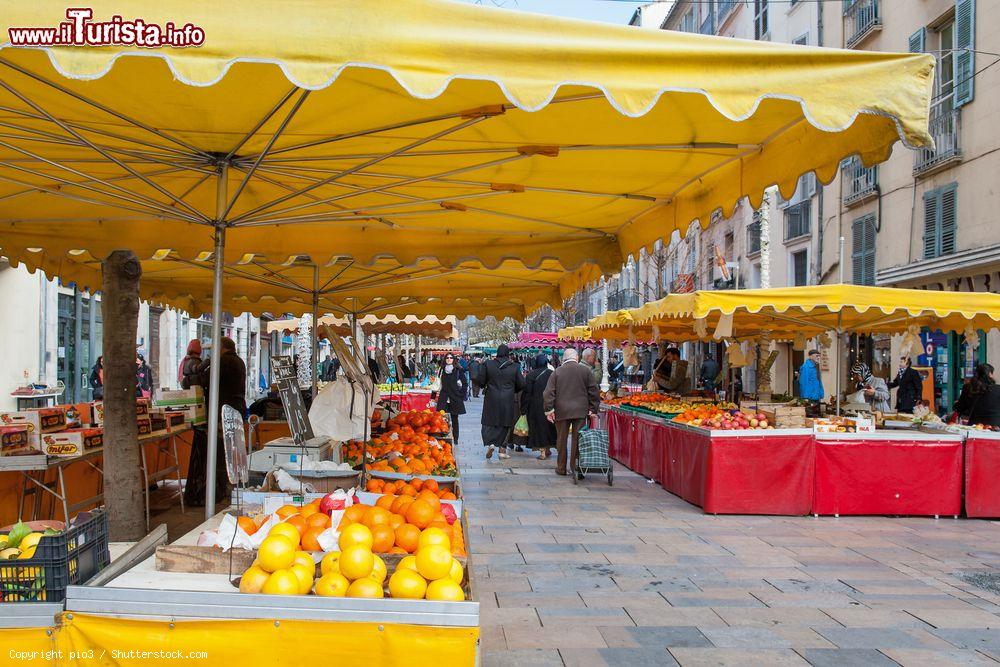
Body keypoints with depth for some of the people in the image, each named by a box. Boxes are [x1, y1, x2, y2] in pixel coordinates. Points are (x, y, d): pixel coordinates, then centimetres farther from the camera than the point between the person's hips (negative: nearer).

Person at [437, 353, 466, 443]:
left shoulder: (458, 370, 0)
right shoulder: (442, 370, 7)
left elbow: (465, 382, 3)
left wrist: (461, 394, -1)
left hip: (455, 398, -1)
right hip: (443, 398, 2)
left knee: (455, 419, 5)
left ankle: (455, 439, 12)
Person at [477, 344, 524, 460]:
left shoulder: (488, 364, -5)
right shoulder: (514, 367, -4)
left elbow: (481, 381, -3)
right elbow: (521, 384, 0)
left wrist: (485, 387, 19)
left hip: (491, 399, 0)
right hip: (508, 400, 0)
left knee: (489, 423, 10)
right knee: (505, 424, 10)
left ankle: (490, 443, -12)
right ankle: (502, 450, 11)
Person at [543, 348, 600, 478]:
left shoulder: (556, 372, 2)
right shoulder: (585, 370, 2)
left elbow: (549, 392, -2)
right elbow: (594, 391, 3)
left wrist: (549, 410, 2)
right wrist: (593, 409, 10)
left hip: (562, 411, 0)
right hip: (581, 411, 0)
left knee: (561, 440, 9)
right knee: (578, 439, 3)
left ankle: (561, 468, 14)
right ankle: (575, 467, 3)